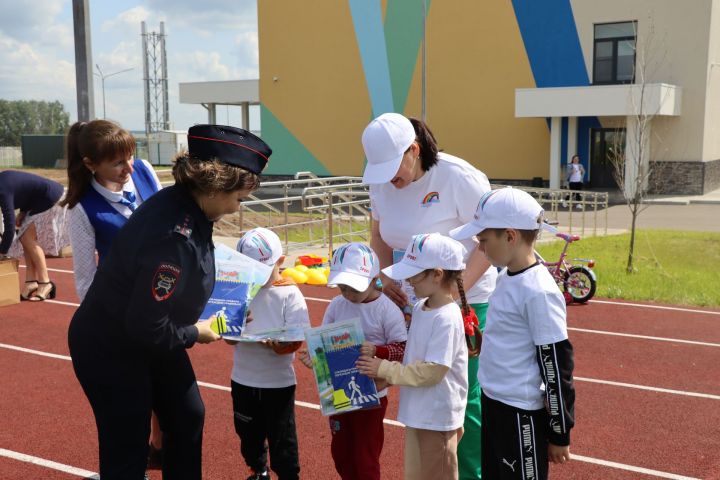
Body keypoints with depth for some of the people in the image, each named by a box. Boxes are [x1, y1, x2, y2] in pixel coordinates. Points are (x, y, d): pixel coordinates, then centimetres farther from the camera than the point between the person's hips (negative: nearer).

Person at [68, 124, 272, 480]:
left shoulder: (185, 202, -9)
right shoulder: (173, 235, -37)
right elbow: (147, 327, -30)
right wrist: (195, 333, -14)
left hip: (150, 336, 9)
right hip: (110, 350, -9)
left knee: (188, 417, 19)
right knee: (127, 448, 5)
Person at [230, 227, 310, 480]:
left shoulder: (290, 294, -9)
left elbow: (297, 338, -14)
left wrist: (280, 346, -34)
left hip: (279, 380, -4)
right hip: (243, 378, 4)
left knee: (281, 437, 6)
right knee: (248, 432, 21)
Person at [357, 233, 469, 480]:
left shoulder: (447, 318, -22)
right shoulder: (420, 309, 5)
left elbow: (431, 372, -24)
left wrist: (385, 369, -17)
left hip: (437, 418, -8)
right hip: (417, 414, 8)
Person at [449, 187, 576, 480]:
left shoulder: (539, 292, -22)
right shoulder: (507, 278, 4)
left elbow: (556, 366, -18)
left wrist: (559, 433, -12)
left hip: (521, 414, -9)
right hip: (493, 402, 9)